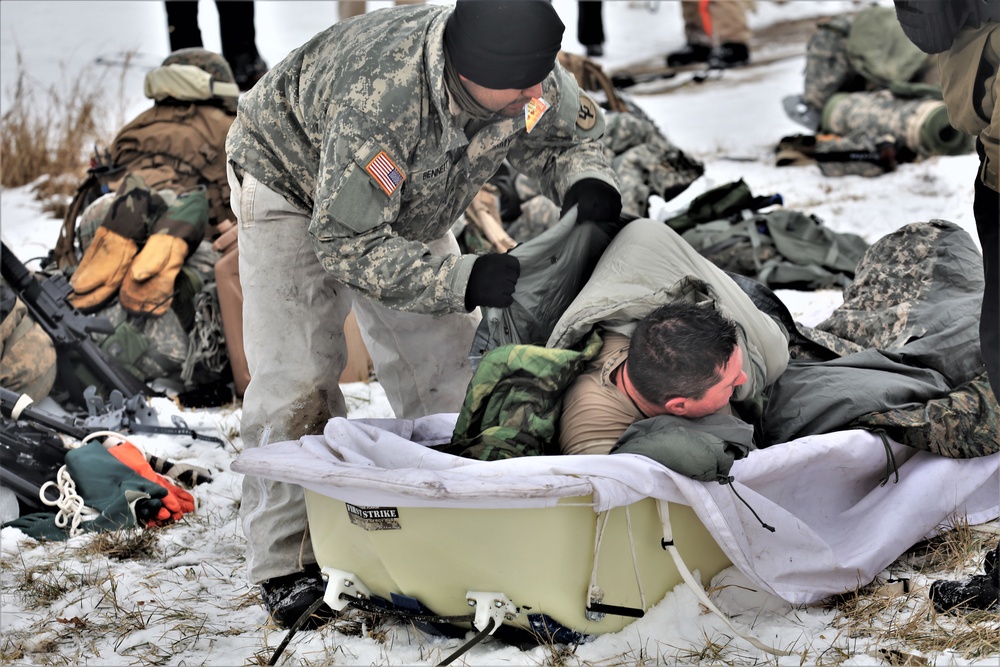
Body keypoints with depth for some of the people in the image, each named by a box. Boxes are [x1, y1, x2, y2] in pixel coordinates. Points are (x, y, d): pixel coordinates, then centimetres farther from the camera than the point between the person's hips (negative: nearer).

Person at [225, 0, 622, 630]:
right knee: (296, 378, -14)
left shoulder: (534, 77, -28)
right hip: (293, 187, -6)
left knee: (448, 368, 3)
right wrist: (464, 280, -45)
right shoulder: (379, 99, -47)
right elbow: (344, 243, -39)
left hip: (408, 209, 6)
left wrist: (587, 180, -28)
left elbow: (572, 130, -4)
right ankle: (287, 566, -5)